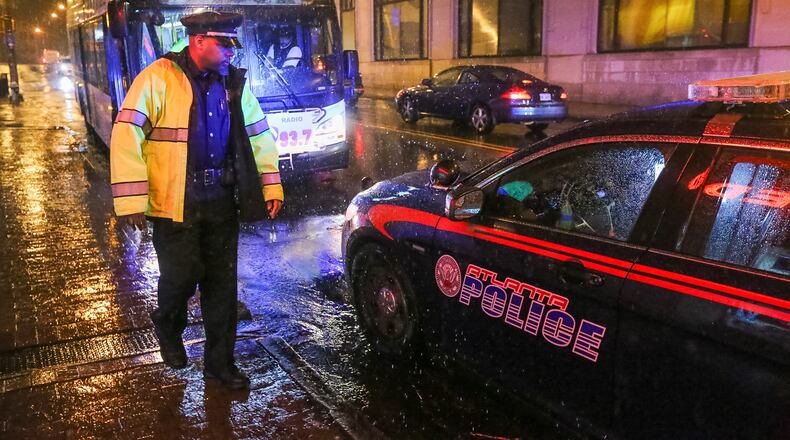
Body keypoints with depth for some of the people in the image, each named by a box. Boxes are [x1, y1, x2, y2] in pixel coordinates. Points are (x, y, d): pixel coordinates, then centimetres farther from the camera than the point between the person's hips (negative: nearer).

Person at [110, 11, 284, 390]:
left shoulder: (234, 84, 7)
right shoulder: (158, 78, -10)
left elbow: (259, 137, 15)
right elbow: (126, 137, -13)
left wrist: (271, 187, 9)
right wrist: (131, 201, -17)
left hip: (222, 203, 5)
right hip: (175, 205, -4)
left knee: (222, 285, 8)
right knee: (181, 277, 1)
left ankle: (220, 362, 22)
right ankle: (168, 330, 36)